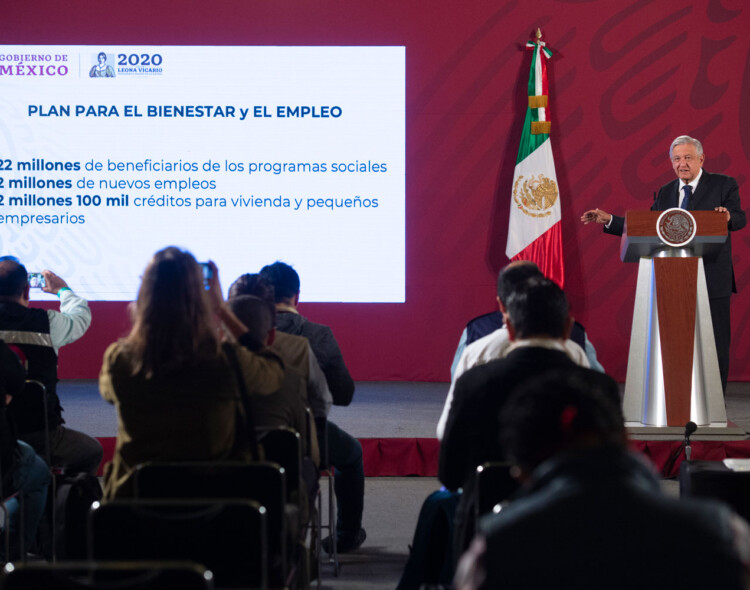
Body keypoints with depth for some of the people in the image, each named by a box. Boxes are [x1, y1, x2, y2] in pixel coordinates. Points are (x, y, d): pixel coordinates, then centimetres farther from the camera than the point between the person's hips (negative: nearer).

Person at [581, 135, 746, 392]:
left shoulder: (724, 185, -1)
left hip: (712, 279, -5)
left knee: (715, 340, -1)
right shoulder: (665, 193, 14)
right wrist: (608, 220, 5)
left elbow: (739, 219, -14)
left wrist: (728, 217, -38)